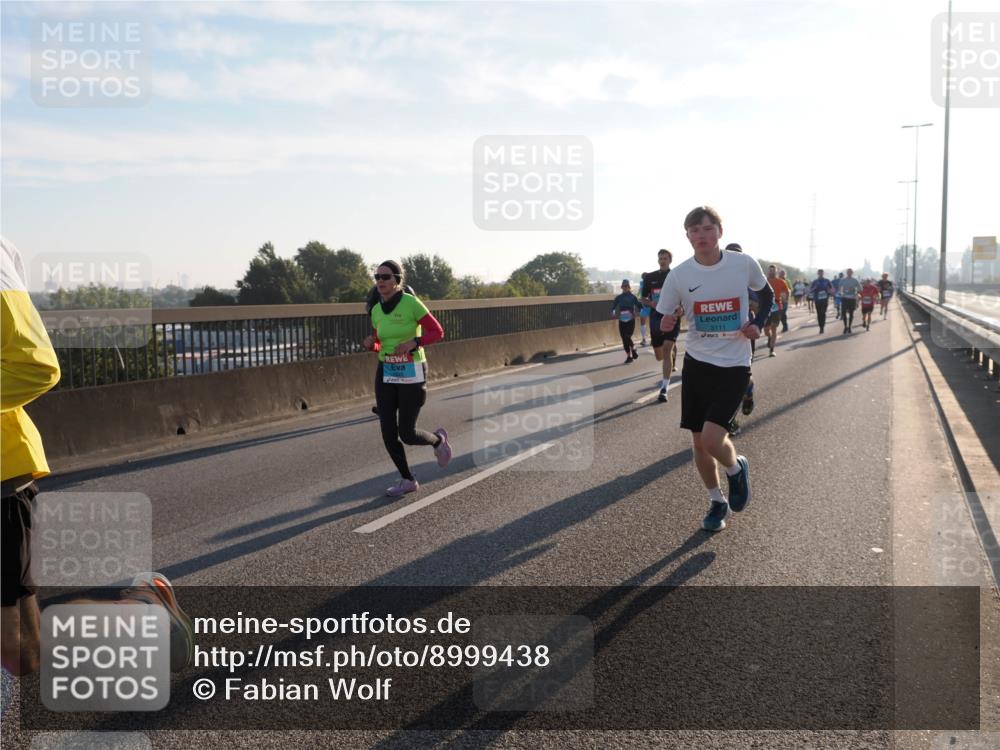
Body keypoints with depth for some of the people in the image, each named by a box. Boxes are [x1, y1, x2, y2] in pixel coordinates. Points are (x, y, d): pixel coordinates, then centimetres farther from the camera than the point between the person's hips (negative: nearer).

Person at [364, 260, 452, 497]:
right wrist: (370, 343, -9)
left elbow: (437, 332, -9)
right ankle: (408, 480, 17)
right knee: (388, 432, -1)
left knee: (407, 435, -7)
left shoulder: (411, 303, -12)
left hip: (412, 373, -5)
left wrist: (413, 343, -25)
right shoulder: (377, 310, 6)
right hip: (386, 373, 6)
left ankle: (438, 439, 26)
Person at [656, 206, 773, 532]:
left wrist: (758, 323, -6)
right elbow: (662, 321, 0)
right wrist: (665, 325, -24)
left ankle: (736, 468, 19)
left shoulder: (744, 264, -8)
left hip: (734, 365, -2)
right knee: (699, 443, 8)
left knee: (712, 439, -16)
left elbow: (767, 294, 12)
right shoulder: (679, 275, -7)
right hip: (696, 363, 3)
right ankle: (717, 503, 31)